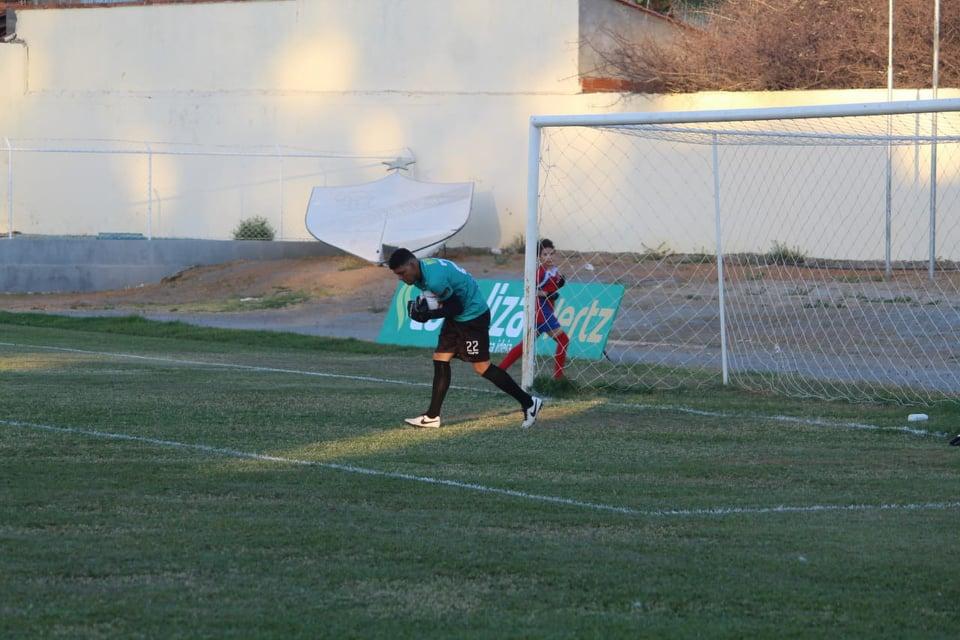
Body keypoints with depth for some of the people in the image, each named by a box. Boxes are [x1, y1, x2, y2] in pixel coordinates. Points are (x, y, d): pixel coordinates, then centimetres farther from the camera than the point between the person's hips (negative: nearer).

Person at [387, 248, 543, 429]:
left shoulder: (434, 278, -29)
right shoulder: (421, 272, 2)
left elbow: (456, 307, -22)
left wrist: (428, 314, -20)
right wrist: (422, 308, -7)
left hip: (473, 315, -10)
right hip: (456, 318, 10)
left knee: (482, 366, -6)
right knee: (440, 360, 5)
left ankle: (529, 403, 1)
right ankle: (432, 417, 9)